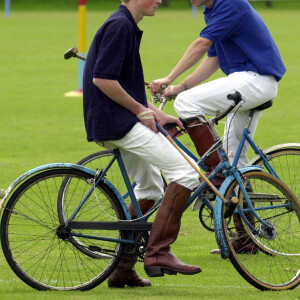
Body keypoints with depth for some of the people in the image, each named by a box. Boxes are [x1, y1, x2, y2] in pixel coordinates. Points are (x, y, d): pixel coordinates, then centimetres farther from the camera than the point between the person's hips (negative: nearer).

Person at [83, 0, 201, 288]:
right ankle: (158, 252, -13)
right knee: (186, 173, -13)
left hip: (117, 121, 11)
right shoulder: (119, 25, -14)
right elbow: (103, 79, -21)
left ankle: (123, 269, 22)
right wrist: (141, 110, -13)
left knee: (150, 189, 20)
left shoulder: (126, 26, 19)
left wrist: (157, 114, 17)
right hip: (117, 121, -11)